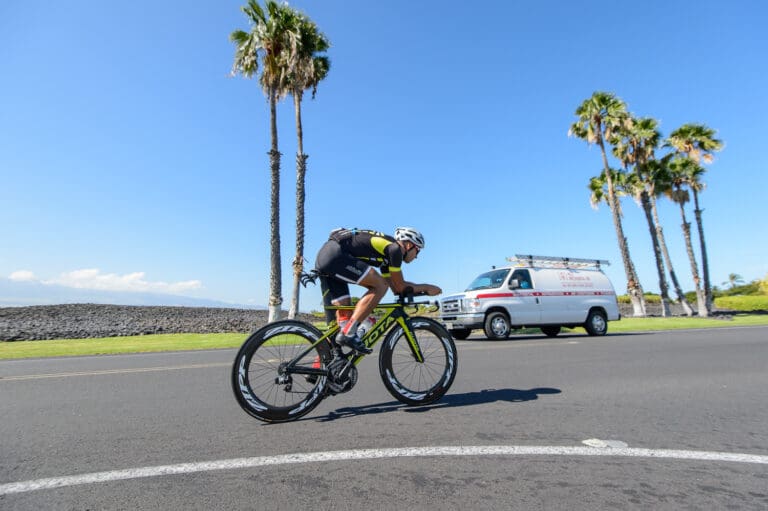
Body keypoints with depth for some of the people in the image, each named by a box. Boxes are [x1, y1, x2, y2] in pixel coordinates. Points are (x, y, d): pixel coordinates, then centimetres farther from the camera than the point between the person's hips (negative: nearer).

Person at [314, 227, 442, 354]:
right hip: (335, 255, -10)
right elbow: (400, 287, -3)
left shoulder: (387, 253, 23)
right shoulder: (394, 248, -5)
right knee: (380, 285, -13)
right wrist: (426, 287, 9)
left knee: (344, 314, 11)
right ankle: (348, 333, -15)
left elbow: (395, 288, 25)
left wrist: (421, 289, 23)